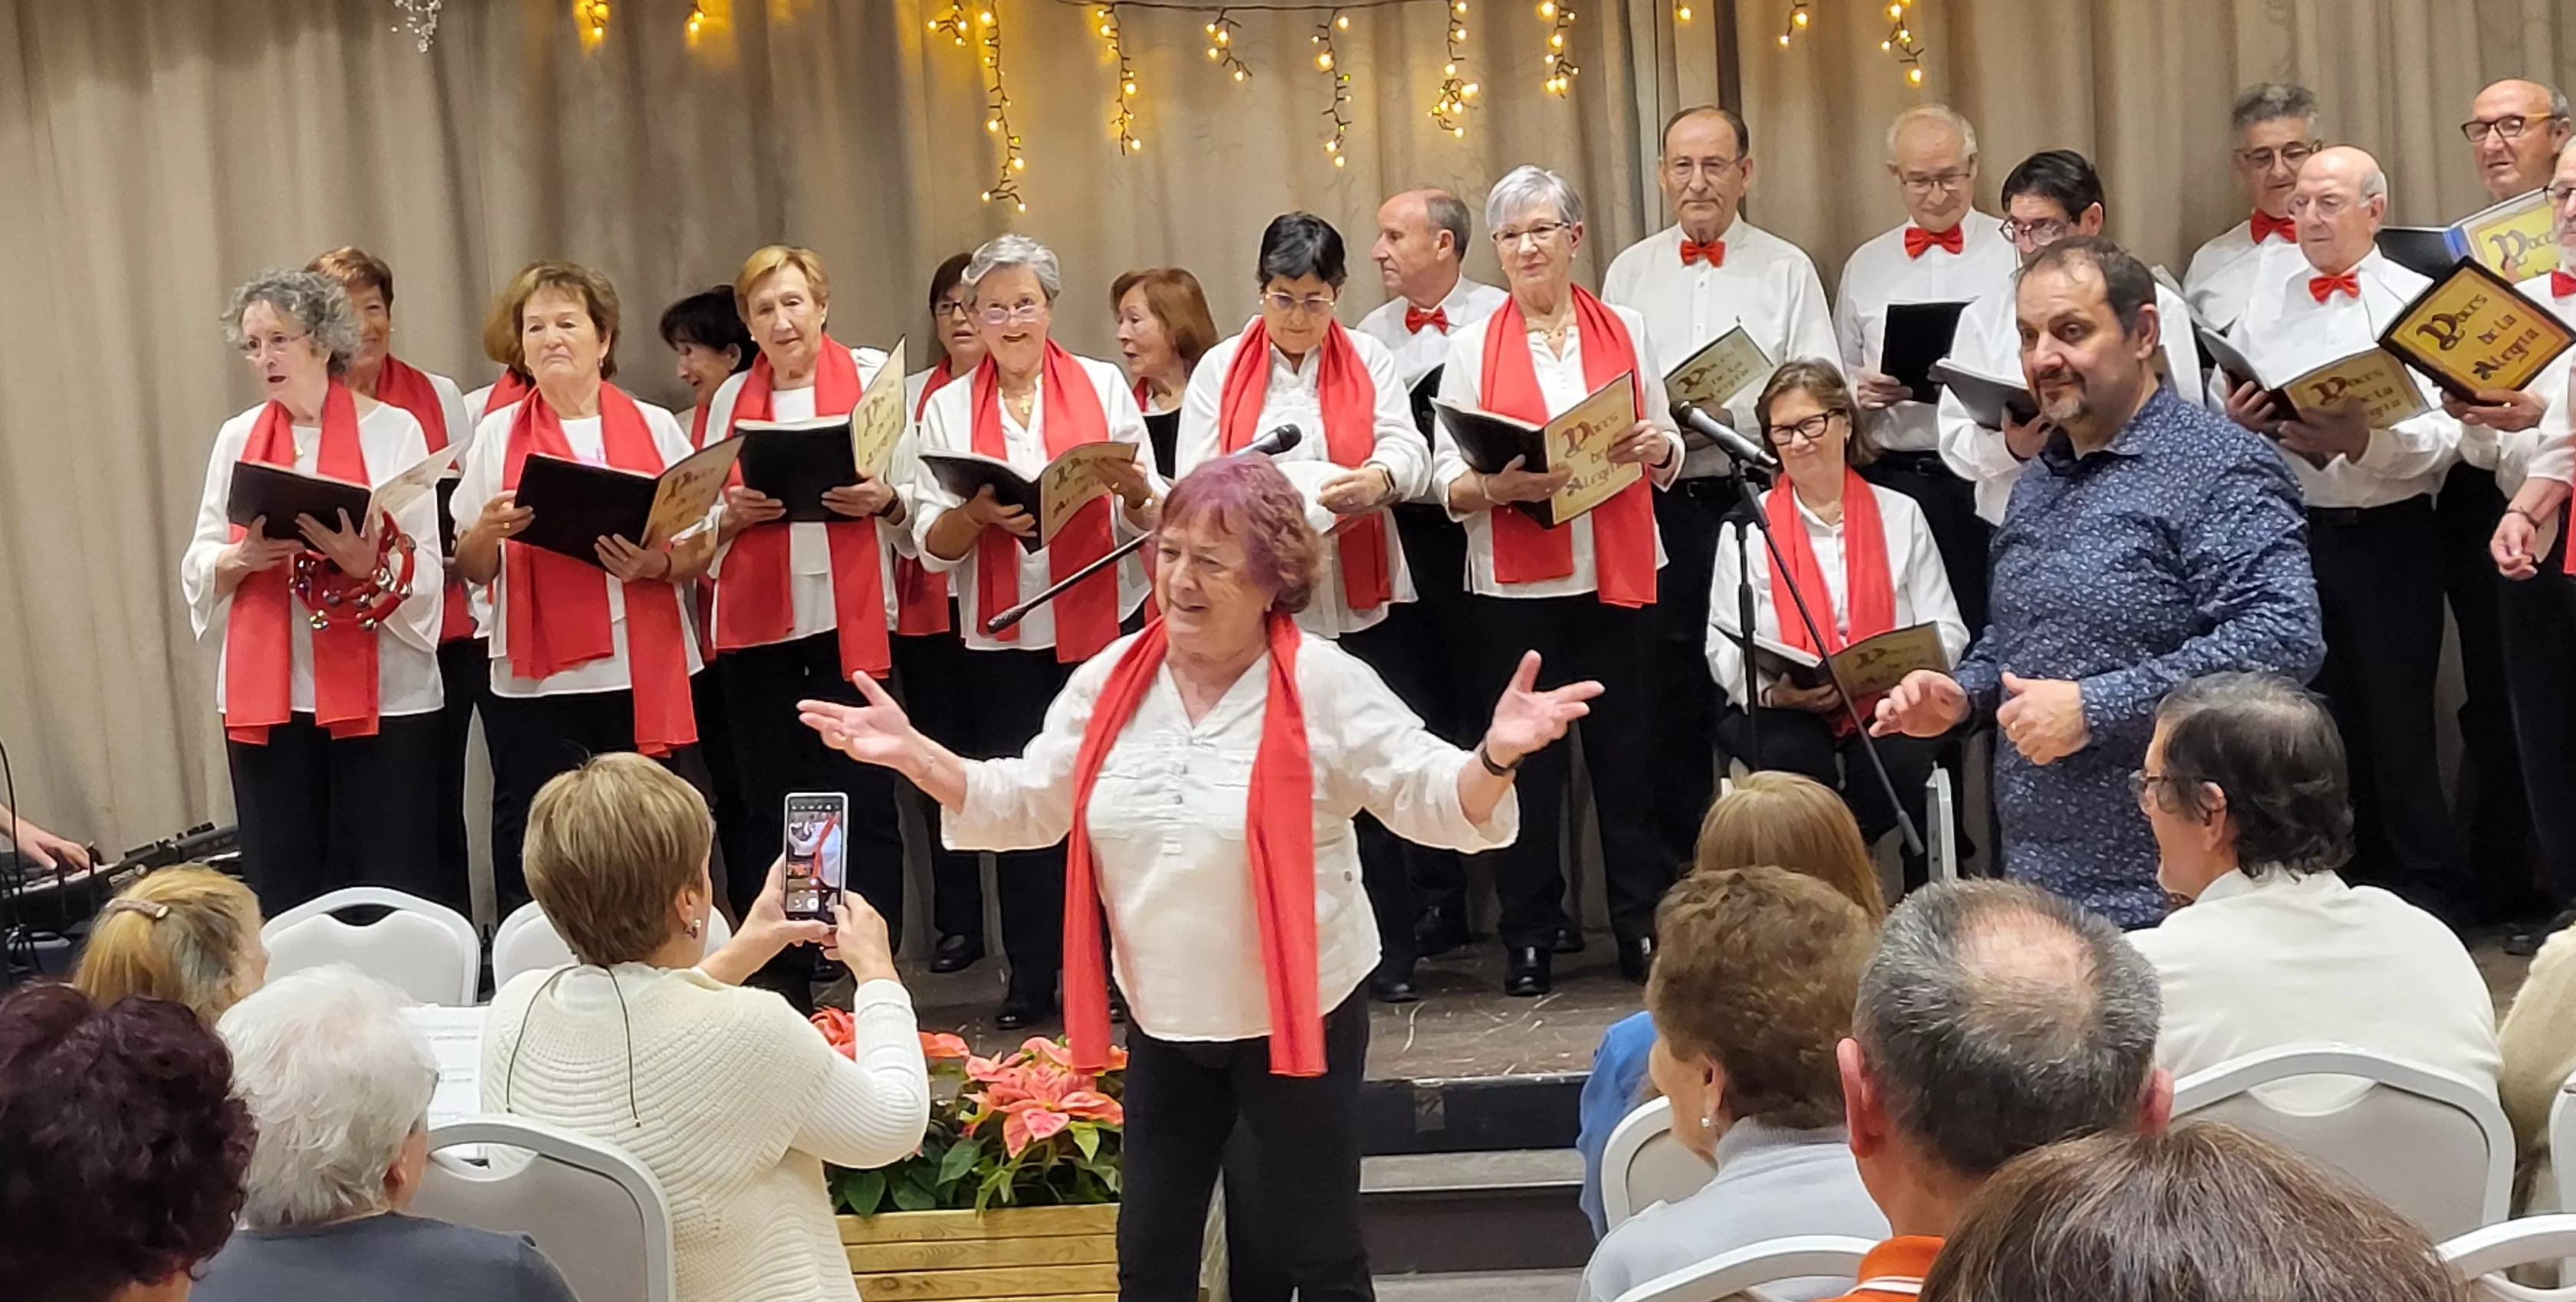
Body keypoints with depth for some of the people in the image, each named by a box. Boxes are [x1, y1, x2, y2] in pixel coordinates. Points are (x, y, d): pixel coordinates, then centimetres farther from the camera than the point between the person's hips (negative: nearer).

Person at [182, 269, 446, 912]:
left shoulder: (393, 429, 0)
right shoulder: (237, 438, 10)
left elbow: (428, 568, -4)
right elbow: (198, 568, 10)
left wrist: (368, 563, -23)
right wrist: (245, 558, -11)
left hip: (382, 693, -3)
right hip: (266, 695, 3)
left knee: (395, 887, -3)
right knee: (285, 888, 3)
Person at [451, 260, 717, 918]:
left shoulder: (656, 427, 9)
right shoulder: (498, 433, 9)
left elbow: (703, 545, 8)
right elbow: (470, 568, 8)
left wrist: (658, 564, -14)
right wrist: (487, 532, -14)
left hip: (647, 673, 0)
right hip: (536, 681, 0)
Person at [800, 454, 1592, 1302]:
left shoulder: (1325, 684, -16)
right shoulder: (1108, 682, -2)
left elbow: (1434, 803, -18)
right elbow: (1025, 807, 5)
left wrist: (1496, 755, -38)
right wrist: (914, 755, -8)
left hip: (1296, 1016, -4)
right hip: (1163, 1020, 5)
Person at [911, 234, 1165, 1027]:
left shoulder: (1102, 385, 5)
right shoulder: (948, 408, 7)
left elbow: (1153, 517, 4)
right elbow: (931, 544, 2)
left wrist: (1132, 485, -17)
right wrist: (981, 513, -17)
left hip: (1102, 626, -1)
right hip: (1003, 641, 1)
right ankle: (1030, 982, 12)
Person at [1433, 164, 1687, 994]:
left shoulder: (1625, 331, 11)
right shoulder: (1473, 347, 6)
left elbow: (1670, 457, 14)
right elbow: (1446, 478, 1)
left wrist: (1653, 448, -8)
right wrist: (1498, 485, -19)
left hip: (1619, 574, 1)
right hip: (1516, 583, -1)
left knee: (1627, 747, 3)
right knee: (1525, 757, 0)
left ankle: (1643, 926, 11)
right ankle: (1529, 939, 8)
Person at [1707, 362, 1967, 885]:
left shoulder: (1901, 514, 15)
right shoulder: (1746, 524, 11)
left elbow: (1947, 631, 9)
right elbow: (1723, 645, 3)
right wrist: (1774, 690, -18)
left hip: (1886, 709, 1)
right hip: (1780, 712, -1)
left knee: (1897, 759, -33)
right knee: (1797, 758, -34)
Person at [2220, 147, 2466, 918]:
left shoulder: (2416, 301, -1)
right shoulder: (2266, 300, 10)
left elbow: (2444, 436, -11)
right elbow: (2226, 417, 7)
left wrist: (2364, 443, -27)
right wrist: (2236, 423, -15)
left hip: (2389, 537, -3)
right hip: (2290, 530, 3)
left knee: (2396, 716, 0)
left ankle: (2426, 891, 12)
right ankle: (2339, 878, 24)